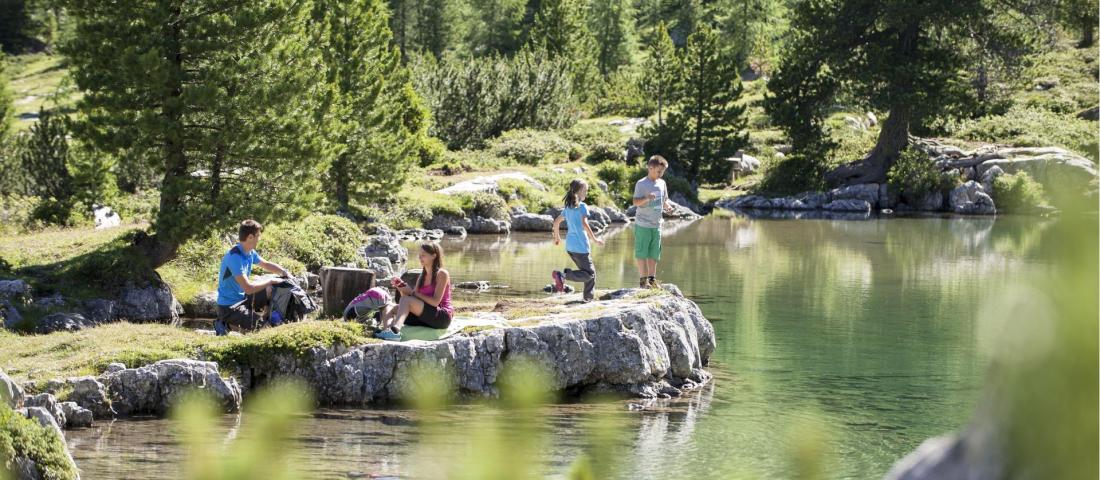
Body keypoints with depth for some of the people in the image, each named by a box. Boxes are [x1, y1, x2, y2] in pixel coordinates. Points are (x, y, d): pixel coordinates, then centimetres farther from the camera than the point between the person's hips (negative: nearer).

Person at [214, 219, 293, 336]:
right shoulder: (235, 257, -28)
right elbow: (248, 288, -31)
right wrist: (271, 281, -19)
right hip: (229, 307, -10)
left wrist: (284, 272, 3)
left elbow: (266, 264, 21)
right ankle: (225, 324, -6)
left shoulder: (250, 253, 1)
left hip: (243, 298, 10)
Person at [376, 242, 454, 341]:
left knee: (406, 299, -26)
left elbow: (435, 301, -16)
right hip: (426, 318, 8)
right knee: (389, 311, -7)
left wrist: (412, 292, -15)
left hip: (442, 317, -8)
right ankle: (387, 331, -41)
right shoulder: (422, 276, 17)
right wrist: (402, 287, -8)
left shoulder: (442, 274, -6)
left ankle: (395, 330, -48)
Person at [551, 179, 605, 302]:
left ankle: (589, 297, 12)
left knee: (590, 272, 17)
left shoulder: (568, 207, 12)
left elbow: (556, 221, 17)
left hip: (570, 245, 8)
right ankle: (563, 275, -20)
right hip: (581, 245, -8)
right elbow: (584, 224, -22)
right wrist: (594, 239, -19)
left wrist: (557, 237, 30)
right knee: (589, 274, -4)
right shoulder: (582, 206, -11)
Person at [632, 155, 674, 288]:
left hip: (656, 225, 6)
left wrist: (667, 206, -1)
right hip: (643, 225, -6)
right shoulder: (641, 184, -9)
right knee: (642, 253, -2)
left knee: (654, 253, 9)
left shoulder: (662, 183, 10)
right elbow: (636, 202, -16)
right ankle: (643, 279, 3)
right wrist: (646, 198, -34)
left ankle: (652, 279, 16)